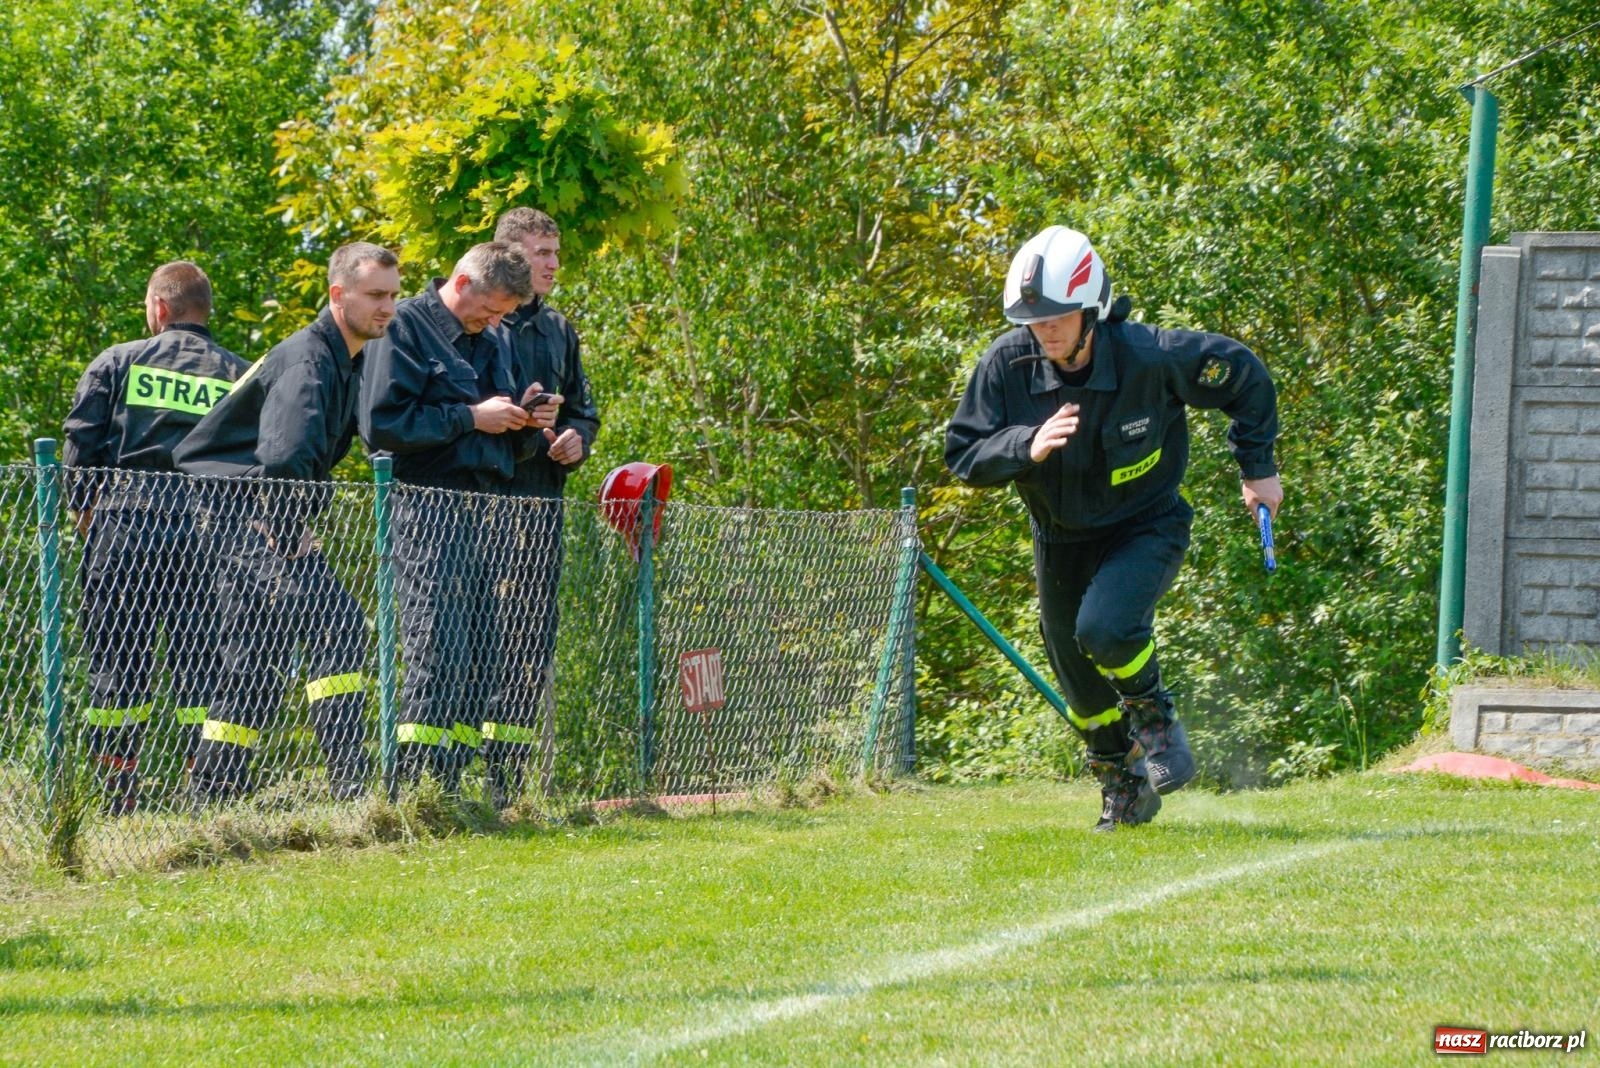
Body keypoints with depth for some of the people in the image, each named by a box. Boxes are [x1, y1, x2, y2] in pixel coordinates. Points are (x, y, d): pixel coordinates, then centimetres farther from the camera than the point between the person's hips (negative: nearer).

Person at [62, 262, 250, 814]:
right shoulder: (240, 376, 9)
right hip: (207, 537, 1)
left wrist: (88, 519, 13)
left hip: (122, 535, -1)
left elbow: (79, 453, 2)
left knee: (116, 665, 3)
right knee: (204, 666, 4)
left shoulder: (115, 364, 6)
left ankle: (117, 799, -1)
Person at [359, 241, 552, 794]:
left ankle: (448, 786, 10)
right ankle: (418, 785, -12)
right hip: (427, 513, -8)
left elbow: (509, 444, 27)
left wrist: (526, 421, 4)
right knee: (439, 657, -13)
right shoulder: (406, 327, -4)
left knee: (481, 661, 6)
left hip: (483, 514, 8)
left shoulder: (493, 340, 21)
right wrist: (471, 417, -14)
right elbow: (381, 424, -15)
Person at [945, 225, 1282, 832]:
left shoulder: (1148, 358, -25)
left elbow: (1244, 376, -9)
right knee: (1082, 688, 12)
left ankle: (1154, 718, 1)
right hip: (1062, 541, 4)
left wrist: (1257, 469, -3)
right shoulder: (1008, 364, -19)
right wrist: (1027, 446, -36)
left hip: (1146, 526, -4)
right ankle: (1123, 786, 38)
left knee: (1105, 630, -30)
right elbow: (964, 456, -16)